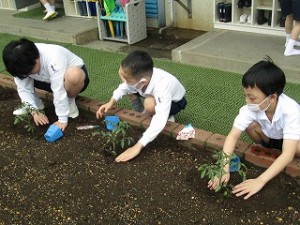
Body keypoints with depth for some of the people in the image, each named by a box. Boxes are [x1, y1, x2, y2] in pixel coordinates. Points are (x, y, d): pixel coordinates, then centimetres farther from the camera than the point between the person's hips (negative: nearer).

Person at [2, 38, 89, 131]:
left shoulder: (53, 58, -38)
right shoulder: (22, 63, -20)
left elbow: (59, 91, -38)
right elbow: (24, 89, -17)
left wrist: (63, 119, -36)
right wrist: (34, 111, -29)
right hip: (49, 80, 5)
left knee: (73, 75, -41)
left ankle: (69, 102, -13)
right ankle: (37, 104, 6)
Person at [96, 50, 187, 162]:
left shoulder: (162, 87, -45)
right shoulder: (139, 76, -27)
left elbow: (159, 121, -53)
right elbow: (124, 87, -3)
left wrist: (138, 146, -56)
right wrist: (111, 102, -16)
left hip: (175, 102, -6)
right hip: (154, 94, 6)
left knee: (150, 104, -40)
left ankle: (168, 116, -5)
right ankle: (139, 110, 9)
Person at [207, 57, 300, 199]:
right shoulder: (250, 108, -30)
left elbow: (288, 154, -46)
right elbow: (233, 136, -31)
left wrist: (260, 181, -54)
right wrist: (224, 168, -45)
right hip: (270, 137, 3)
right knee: (250, 125, -27)